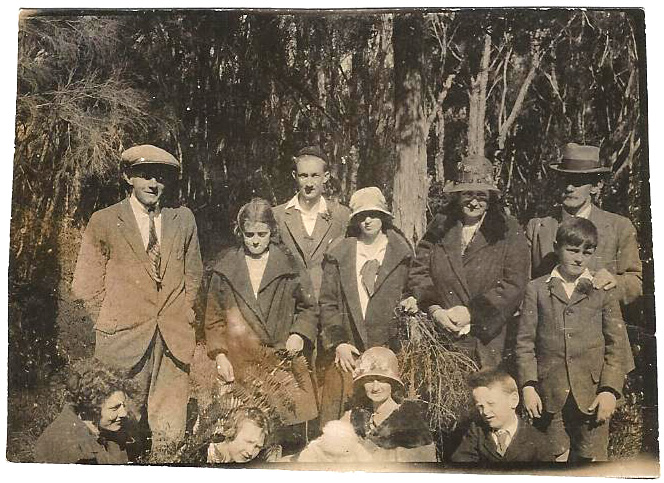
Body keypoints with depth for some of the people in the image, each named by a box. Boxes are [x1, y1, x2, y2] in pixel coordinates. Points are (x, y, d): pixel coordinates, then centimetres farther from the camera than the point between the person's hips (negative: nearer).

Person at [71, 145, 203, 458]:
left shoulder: (183, 220, 9)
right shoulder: (104, 222, 2)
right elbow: (86, 286, 5)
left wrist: (181, 314, 8)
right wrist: (112, 325, 2)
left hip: (174, 339, 2)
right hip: (125, 340, -2)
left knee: (171, 429, 4)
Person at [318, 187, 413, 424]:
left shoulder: (401, 253, 8)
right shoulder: (338, 254, 8)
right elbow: (327, 302, 7)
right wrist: (338, 342, -2)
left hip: (388, 349, 0)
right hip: (346, 352, 1)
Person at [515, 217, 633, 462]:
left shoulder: (605, 292, 8)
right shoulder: (537, 289, 7)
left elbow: (616, 346, 4)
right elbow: (525, 343, 3)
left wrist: (610, 390, -6)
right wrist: (528, 386, -6)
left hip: (592, 395, 0)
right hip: (549, 395, 0)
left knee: (592, 459, 3)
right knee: (554, 458, 7)